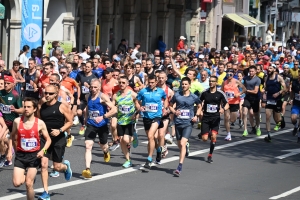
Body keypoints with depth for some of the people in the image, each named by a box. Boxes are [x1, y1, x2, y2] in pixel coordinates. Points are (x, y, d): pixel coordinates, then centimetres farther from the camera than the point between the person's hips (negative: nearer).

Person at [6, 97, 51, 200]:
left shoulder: (40, 123, -7)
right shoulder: (17, 121, -3)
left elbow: (48, 140, 2)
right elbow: (12, 137, 13)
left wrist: (43, 150, -15)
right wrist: (10, 151, 3)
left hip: (34, 156, -2)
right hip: (20, 155, 2)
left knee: (29, 184, -6)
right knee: (17, 183, -10)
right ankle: (25, 176, 25)